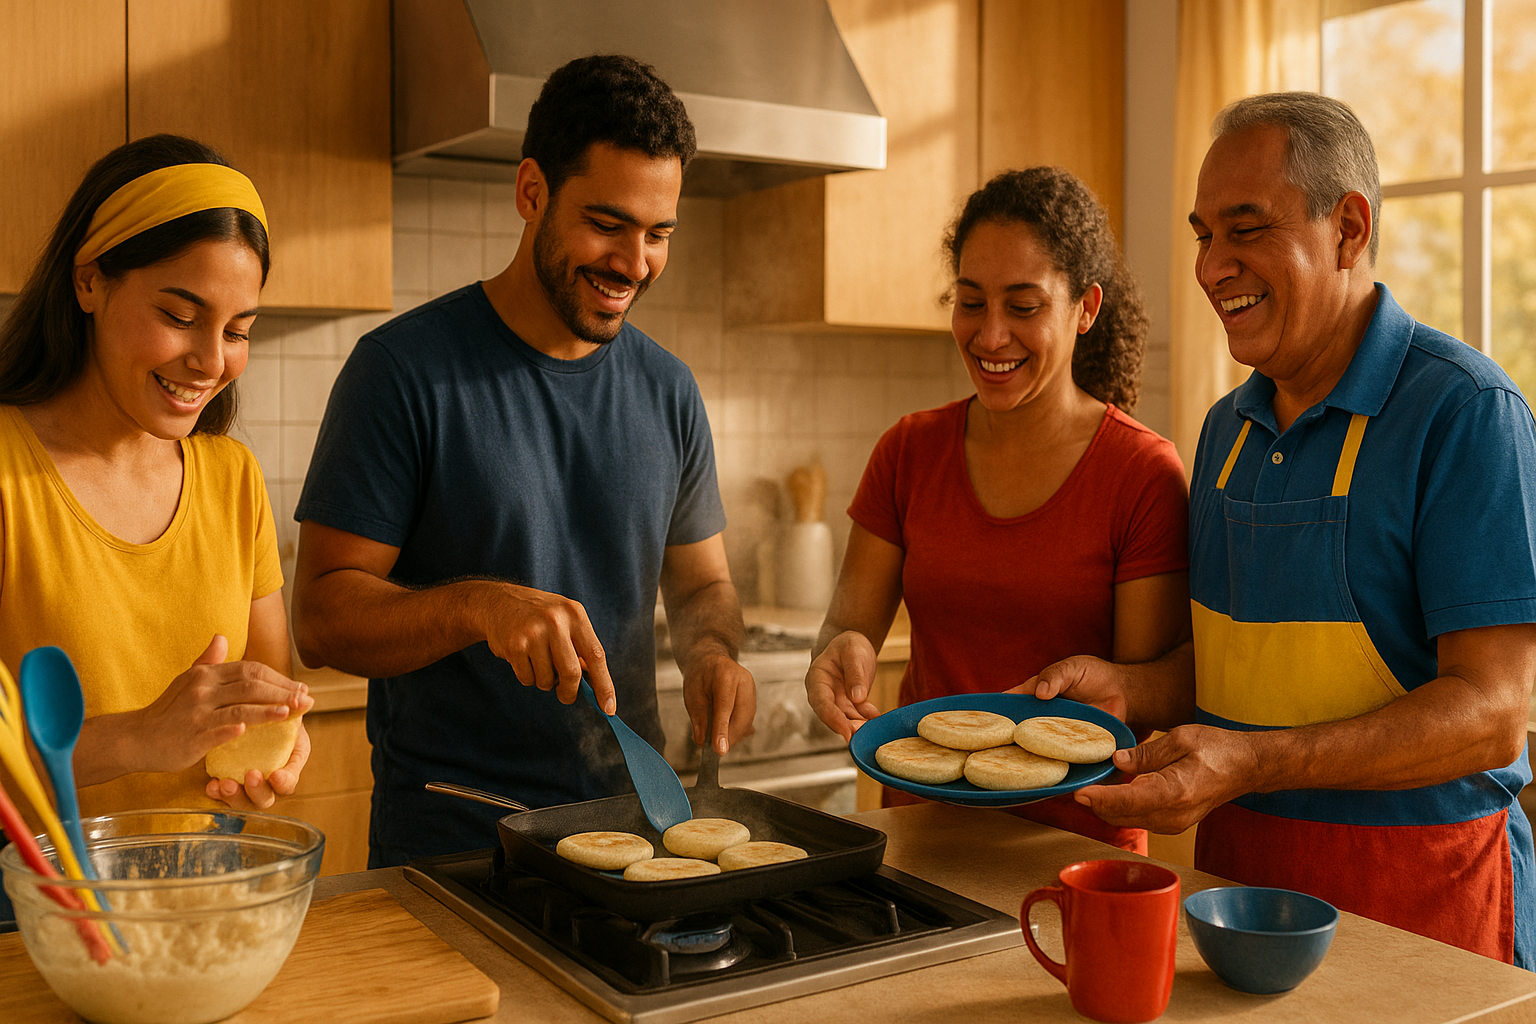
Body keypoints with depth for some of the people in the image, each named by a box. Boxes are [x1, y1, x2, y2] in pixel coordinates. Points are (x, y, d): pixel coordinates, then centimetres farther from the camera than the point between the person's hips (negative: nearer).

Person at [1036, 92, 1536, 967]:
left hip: (1415, 886, -6)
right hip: (1234, 861, 6)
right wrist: (1121, 687, -5)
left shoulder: (1463, 411, -15)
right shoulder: (1229, 427, 8)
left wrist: (1250, 762, -30)